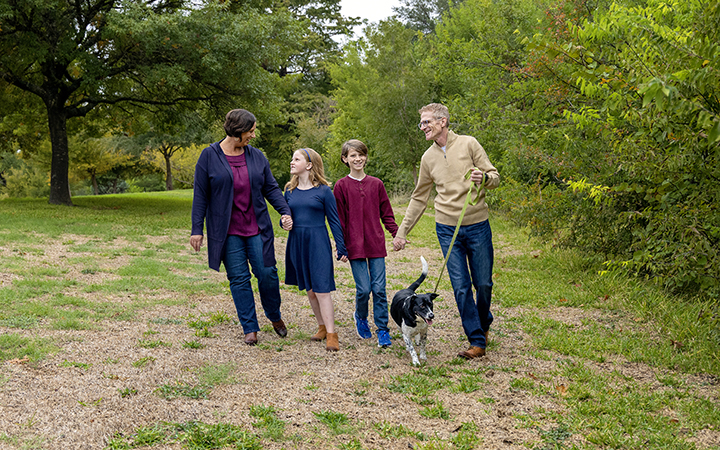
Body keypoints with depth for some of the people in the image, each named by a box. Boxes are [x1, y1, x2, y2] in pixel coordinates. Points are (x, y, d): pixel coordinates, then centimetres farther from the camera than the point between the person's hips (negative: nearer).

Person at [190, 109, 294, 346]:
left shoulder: (256, 156, 4)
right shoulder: (210, 156, -4)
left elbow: (271, 187, 8)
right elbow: (200, 195, -2)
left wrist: (285, 211, -8)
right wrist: (197, 229, -4)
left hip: (257, 227, 2)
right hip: (227, 230, -2)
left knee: (267, 272, -1)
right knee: (239, 278, 2)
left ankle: (274, 316, 24)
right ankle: (250, 328, 13)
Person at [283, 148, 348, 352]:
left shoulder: (323, 191, -5)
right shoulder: (290, 191, 7)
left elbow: (334, 220, -1)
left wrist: (341, 248, -3)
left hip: (318, 243, -5)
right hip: (297, 243, 5)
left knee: (322, 290, -7)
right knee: (309, 290, 11)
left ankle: (331, 334, -3)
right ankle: (322, 327, 25)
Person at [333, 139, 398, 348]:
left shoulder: (376, 184, 6)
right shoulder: (341, 186, 1)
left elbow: (386, 214, 12)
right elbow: (339, 219, 2)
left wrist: (397, 234, 0)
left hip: (376, 244, 2)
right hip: (355, 245, -2)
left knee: (379, 288, -1)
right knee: (363, 289, -3)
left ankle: (383, 330, 9)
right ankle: (361, 317, 27)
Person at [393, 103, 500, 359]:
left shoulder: (468, 144, -2)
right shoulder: (428, 157, 9)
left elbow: (495, 177, 1)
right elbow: (419, 198, 15)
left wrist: (484, 178, -23)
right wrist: (402, 231, 13)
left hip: (477, 226, -2)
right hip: (448, 230, 2)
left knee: (484, 284, 6)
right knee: (461, 287, -2)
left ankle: (484, 322, 35)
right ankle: (477, 342, 6)